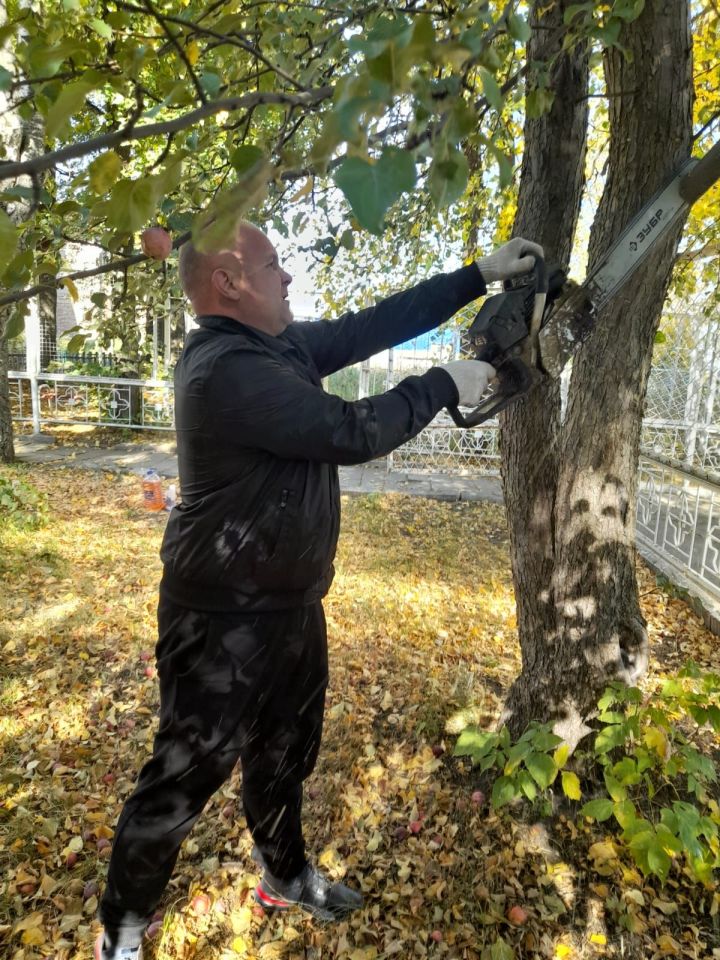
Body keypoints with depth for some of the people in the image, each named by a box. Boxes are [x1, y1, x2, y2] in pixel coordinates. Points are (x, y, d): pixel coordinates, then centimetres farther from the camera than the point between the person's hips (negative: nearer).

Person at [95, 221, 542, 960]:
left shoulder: (285, 346, 4)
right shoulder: (225, 369, -25)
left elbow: (376, 325, 9)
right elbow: (351, 432, -26)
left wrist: (481, 275, 11)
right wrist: (443, 385, -11)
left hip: (294, 607, 9)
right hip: (224, 622, -9)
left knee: (285, 758, 26)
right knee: (182, 781, 10)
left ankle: (286, 878, 51)